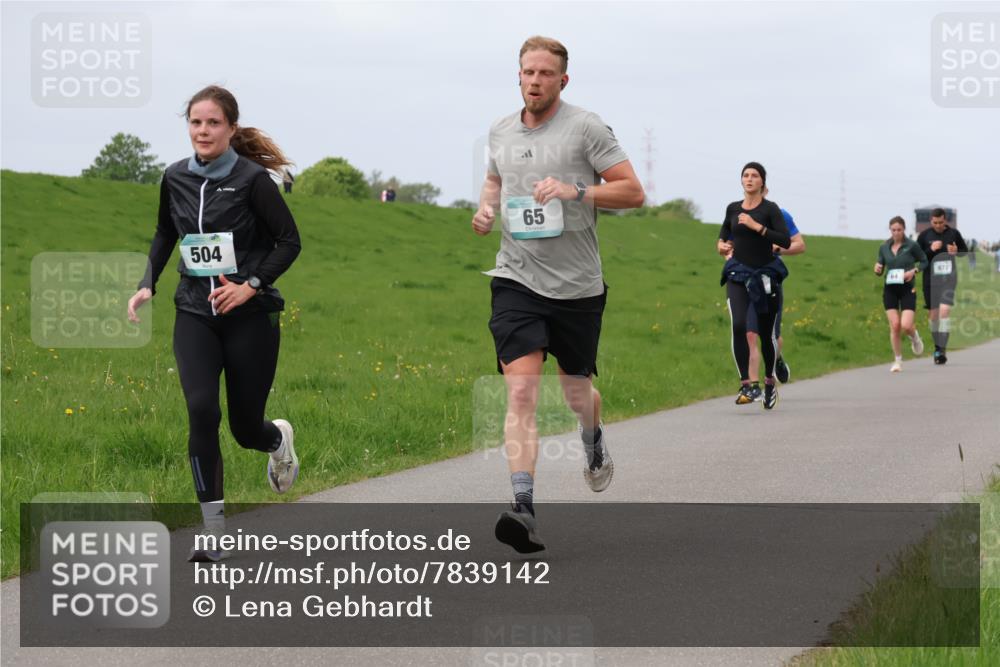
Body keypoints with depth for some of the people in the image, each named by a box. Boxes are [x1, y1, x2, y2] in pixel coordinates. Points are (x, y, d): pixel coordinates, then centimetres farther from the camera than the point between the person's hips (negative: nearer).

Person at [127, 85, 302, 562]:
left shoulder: (253, 179, -10)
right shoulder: (175, 179, 3)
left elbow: (289, 242, -5)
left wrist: (251, 285, -16)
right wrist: (147, 284, 8)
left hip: (250, 316, -3)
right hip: (195, 313, 3)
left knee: (246, 428, 3)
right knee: (201, 410, -17)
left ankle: (279, 439, 44)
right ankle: (213, 530, -10)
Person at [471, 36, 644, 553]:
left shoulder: (585, 127, -5)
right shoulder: (501, 132, 9)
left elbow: (632, 191, -6)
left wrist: (575, 190, -19)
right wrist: (485, 208, 5)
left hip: (576, 284, -2)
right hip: (517, 279, 2)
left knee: (576, 386, 14)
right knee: (521, 389, -15)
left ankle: (594, 444, 51)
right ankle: (523, 508, -22)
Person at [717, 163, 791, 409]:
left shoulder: (770, 209, -4)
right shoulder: (733, 209, 8)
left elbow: (786, 241, -15)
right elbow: (724, 233, 27)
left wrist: (756, 226, -20)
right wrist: (721, 245, 5)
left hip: (765, 274, -2)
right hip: (738, 274, 2)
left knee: (767, 332, 6)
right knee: (738, 325, -20)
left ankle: (769, 382, 29)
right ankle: (745, 385, -21)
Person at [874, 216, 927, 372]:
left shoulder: (912, 245, -5)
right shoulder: (884, 248, 5)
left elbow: (924, 261, 7)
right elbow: (880, 271, 13)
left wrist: (914, 271, -11)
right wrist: (877, 270, -11)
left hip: (907, 289, -3)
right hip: (890, 289, 3)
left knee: (906, 326, -14)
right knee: (894, 325, -5)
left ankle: (914, 336, 24)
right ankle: (898, 361, 8)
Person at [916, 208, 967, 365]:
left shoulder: (954, 233, 3)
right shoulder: (924, 235, 2)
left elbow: (966, 252, 14)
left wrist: (957, 252, -8)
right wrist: (931, 250, -14)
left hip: (949, 278, -2)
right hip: (931, 279, 2)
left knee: (944, 311, -15)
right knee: (933, 314, 8)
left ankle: (942, 350, -17)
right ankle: (937, 347, 24)